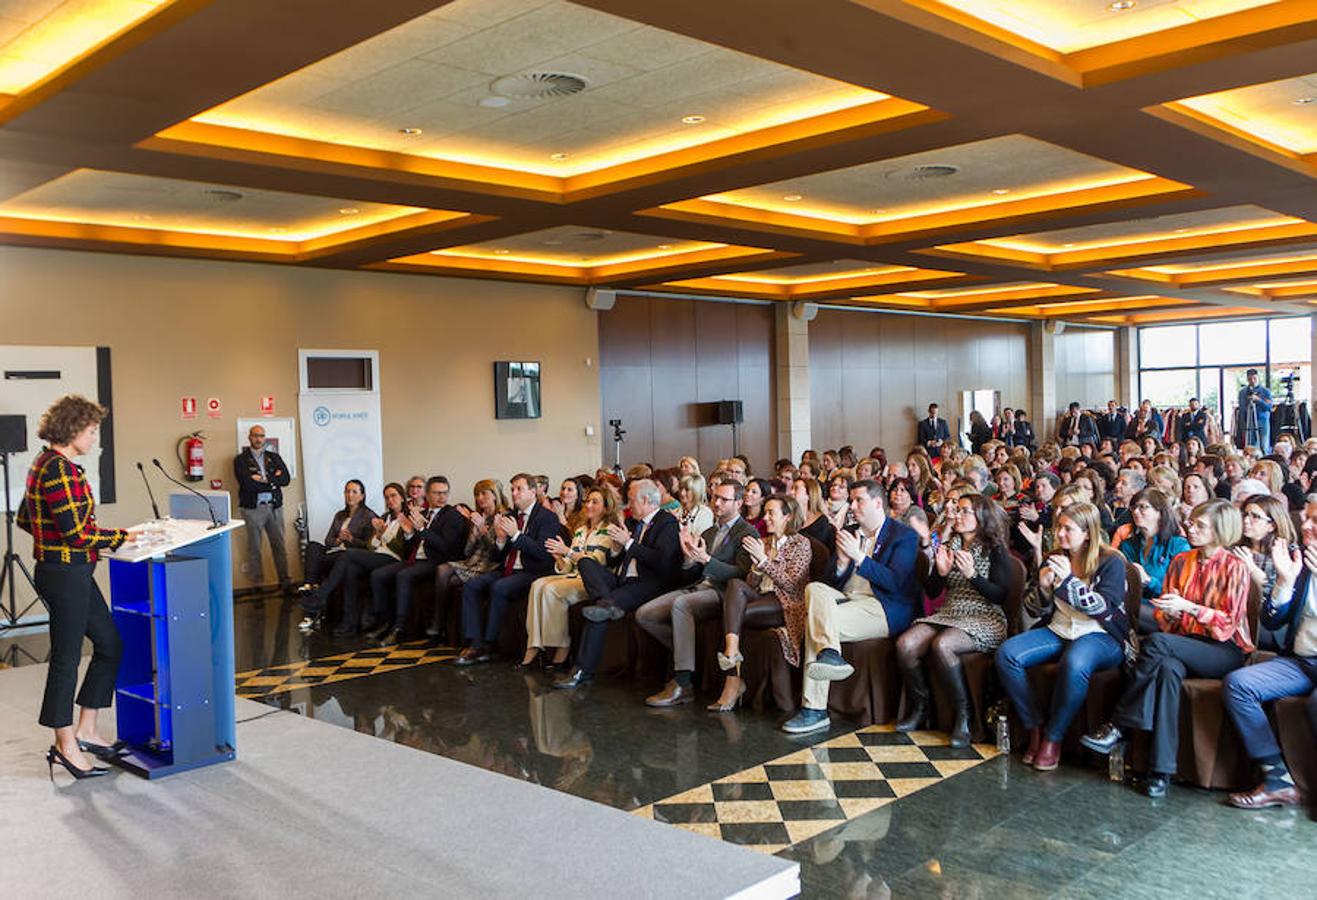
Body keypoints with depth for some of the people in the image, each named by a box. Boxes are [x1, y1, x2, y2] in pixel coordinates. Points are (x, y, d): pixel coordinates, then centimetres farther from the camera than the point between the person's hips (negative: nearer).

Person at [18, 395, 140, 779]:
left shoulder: (45, 463, 12)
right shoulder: (59, 469, -20)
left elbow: (25, 519, 21)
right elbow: (76, 533, -23)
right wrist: (120, 536, -13)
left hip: (73, 574, 10)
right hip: (65, 574, -10)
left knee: (110, 644, 15)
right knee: (66, 656, 2)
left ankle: (86, 729, 23)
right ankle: (66, 744, 15)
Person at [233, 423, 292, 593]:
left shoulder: (275, 457, 14)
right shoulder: (240, 460, 2)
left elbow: (286, 479, 1)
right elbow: (247, 484, -12)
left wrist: (264, 479, -10)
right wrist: (273, 480, -5)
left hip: (274, 507, 3)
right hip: (252, 508, -3)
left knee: (279, 546, 3)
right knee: (254, 548, 2)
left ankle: (285, 582, 8)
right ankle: (258, 584, 7)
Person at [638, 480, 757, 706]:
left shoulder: (747, 533, 0)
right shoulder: (709, 532, 24)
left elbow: (740, 573, -13)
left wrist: (705, 559, -23)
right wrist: (689, 557, -3)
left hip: (722, 593, -8)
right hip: (697, 586, 8)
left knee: (680, 604, -36)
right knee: (644, 615, -10)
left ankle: (683, 684, -34)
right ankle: (687, 656, 4)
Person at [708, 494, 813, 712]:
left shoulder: (801, 543, 2)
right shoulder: (763, 542, 21)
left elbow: (793, 584, -10)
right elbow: (751, 584, 16)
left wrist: (764, 560, -13)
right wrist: (756, 565, -5)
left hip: (786, 604, -6)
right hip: (761, 599, 6)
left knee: (735, 613, -28)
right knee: (735, 584, -26)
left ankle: (733, 682, -24)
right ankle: (731, 652, -40)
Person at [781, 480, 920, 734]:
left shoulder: (904, 536, 2)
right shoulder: (849, 534, 21)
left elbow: (896, 583, -11)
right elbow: (833, 581, 14)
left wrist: (859, 557, -17)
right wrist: (842, 562, -7)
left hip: (883, 607, -6)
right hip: (846, 599, 6)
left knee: (815, 620, -25)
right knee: (815, 589, -25)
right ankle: (829, 654, -39)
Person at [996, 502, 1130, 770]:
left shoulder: (1111, 562, -4)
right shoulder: (1055, 559, 11)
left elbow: (1104, 608, -16)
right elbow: (1040, 612, 13)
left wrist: (1068, 580, -23)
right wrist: (1043, 587, -9)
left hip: (1101, 636, -6)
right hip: (1059, 631, 6)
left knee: (1074, 664, -40)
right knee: (1006, 653, -20)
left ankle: (1053, 738, -21)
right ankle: (1035, 728, -11)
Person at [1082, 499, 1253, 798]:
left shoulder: (1233, 568, -2)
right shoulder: (1180, 562, 15)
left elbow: (1229, 624, -8)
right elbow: (1165, 620, 17)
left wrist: (1188, 607, -20)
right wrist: (1169, 613, -7)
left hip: (1225, 651, -4)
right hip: (1183, 646, 4)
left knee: (1157, 642, -32)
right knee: (1168, 668, -34)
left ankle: (1118, 727, -27)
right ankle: (1161, 770, -38)